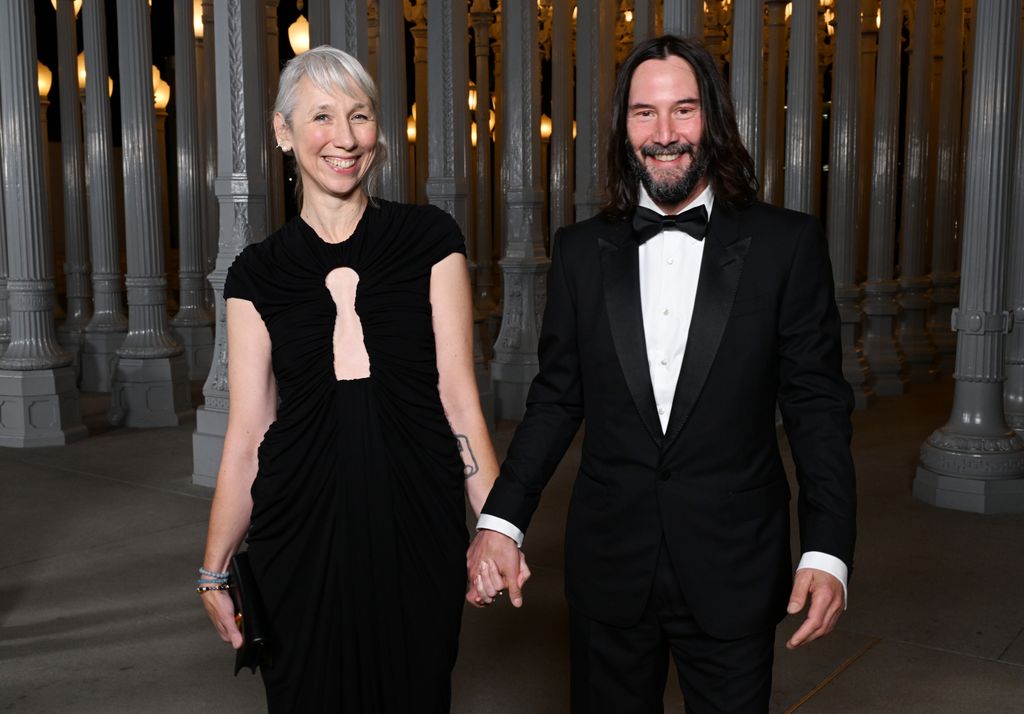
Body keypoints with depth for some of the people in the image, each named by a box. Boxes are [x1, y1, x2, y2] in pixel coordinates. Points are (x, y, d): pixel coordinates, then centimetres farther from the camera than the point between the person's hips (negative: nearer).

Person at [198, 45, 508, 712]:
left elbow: (458, 394, -3)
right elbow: (247, 433, 4)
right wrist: (216, 570, 4)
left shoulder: (430, 239, 0)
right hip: (299, 532, 1)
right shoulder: (257, 272, 3)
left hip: (416, 529, -1)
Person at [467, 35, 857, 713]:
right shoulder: (582, 250, 2)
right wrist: (502, 521, -5)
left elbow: (818, 407, -3)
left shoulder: (787, 244, -4)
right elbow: (556, 400, 5)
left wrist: (828, 552, -10)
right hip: (609, 567, 2)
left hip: (733, 571, -1)